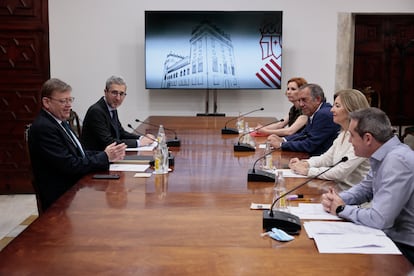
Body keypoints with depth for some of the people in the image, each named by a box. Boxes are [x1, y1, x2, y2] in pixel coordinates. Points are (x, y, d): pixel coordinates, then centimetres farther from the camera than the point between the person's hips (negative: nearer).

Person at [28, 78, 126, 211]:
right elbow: (70, 165, -21)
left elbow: (80, 153, 11)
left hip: (75, 187, 8)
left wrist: (107, 154, -4)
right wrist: (105, 157, -15)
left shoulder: (61, 122, 12)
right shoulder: (43, 128, -17)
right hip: (61, 198, -8)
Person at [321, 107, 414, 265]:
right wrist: (336, 199, -1)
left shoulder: (397, 161, -26)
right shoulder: (384, 155, 3)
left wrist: (341, 209, -13)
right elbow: (365, 188, 19)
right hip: (388, 235, 8)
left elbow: (379, 220, -30)